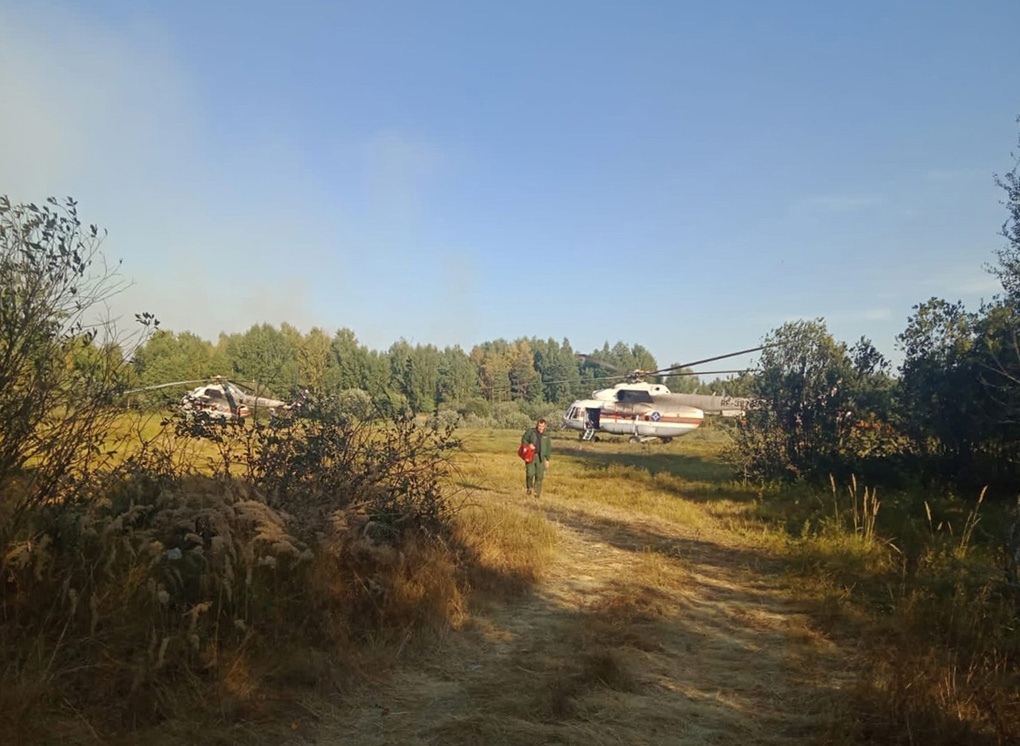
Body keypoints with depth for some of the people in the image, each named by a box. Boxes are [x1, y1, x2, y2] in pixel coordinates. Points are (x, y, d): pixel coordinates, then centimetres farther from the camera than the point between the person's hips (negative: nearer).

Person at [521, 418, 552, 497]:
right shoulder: (530, 431, 4)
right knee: (530, 473, -13)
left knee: (539, 475, 0)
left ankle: (537, 492, 9)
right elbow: (523, 439, 5)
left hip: (540, 457, 2)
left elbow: (548, 448, 14)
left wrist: (547, 460, 9)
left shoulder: (546, 436, 11)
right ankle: (530, 488, 7)